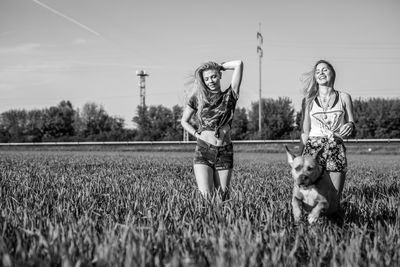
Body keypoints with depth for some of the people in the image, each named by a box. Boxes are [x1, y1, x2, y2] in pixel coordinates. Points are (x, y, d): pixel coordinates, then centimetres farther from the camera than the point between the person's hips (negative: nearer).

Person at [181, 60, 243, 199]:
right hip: (203, 152, 0)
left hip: (225, 153, 0)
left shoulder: (229, 96, 4)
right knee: (206, 196, -16)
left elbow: (239, 64, -3)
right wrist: (197, 134, 5)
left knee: (222, 197, 3)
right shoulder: (197, 98, 7)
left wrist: (220, 66, 10)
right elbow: (184, 121, 19)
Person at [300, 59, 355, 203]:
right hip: (313, 147, 0)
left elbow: (352, 123, 10)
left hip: (336, 149, 0)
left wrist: (350, 126, -15)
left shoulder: (344, 97, 9)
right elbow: (305, 131, 12)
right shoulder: (308, 100, 10)